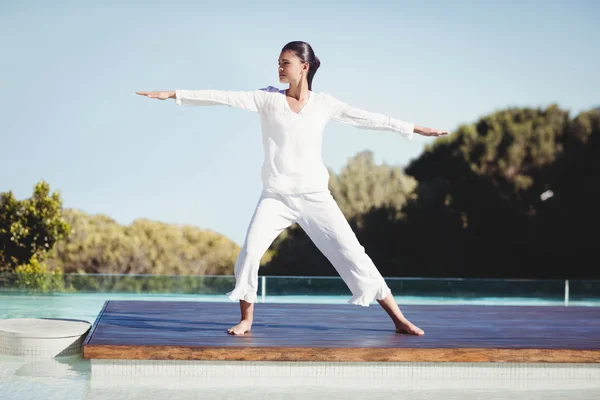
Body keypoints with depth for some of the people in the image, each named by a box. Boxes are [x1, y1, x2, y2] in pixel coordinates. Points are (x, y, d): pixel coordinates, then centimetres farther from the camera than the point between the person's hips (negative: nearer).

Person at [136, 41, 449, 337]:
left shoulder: (323, 103, 4)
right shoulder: (268, 98, 1)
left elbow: (368, 119, 11)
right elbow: (223, 97, -6)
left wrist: (415, 129, 15)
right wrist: (172, 94, -13)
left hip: (315, 196, 0)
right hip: (276, 196, 0)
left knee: (353, 254, -3)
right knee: (249, 253, -16)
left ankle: (399, 319, 3)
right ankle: (246, 319, 4)